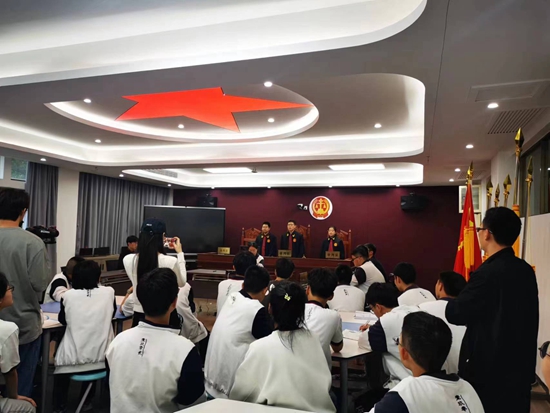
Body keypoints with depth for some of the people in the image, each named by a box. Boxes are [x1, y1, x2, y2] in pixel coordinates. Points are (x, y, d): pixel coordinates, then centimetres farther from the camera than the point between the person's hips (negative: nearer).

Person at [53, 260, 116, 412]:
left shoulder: (68, 295, -8)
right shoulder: (109, 292, -6)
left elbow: (62, 320, 12)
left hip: (73, 358, -1)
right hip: (100, 357, 1)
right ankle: (86, 401, 44)